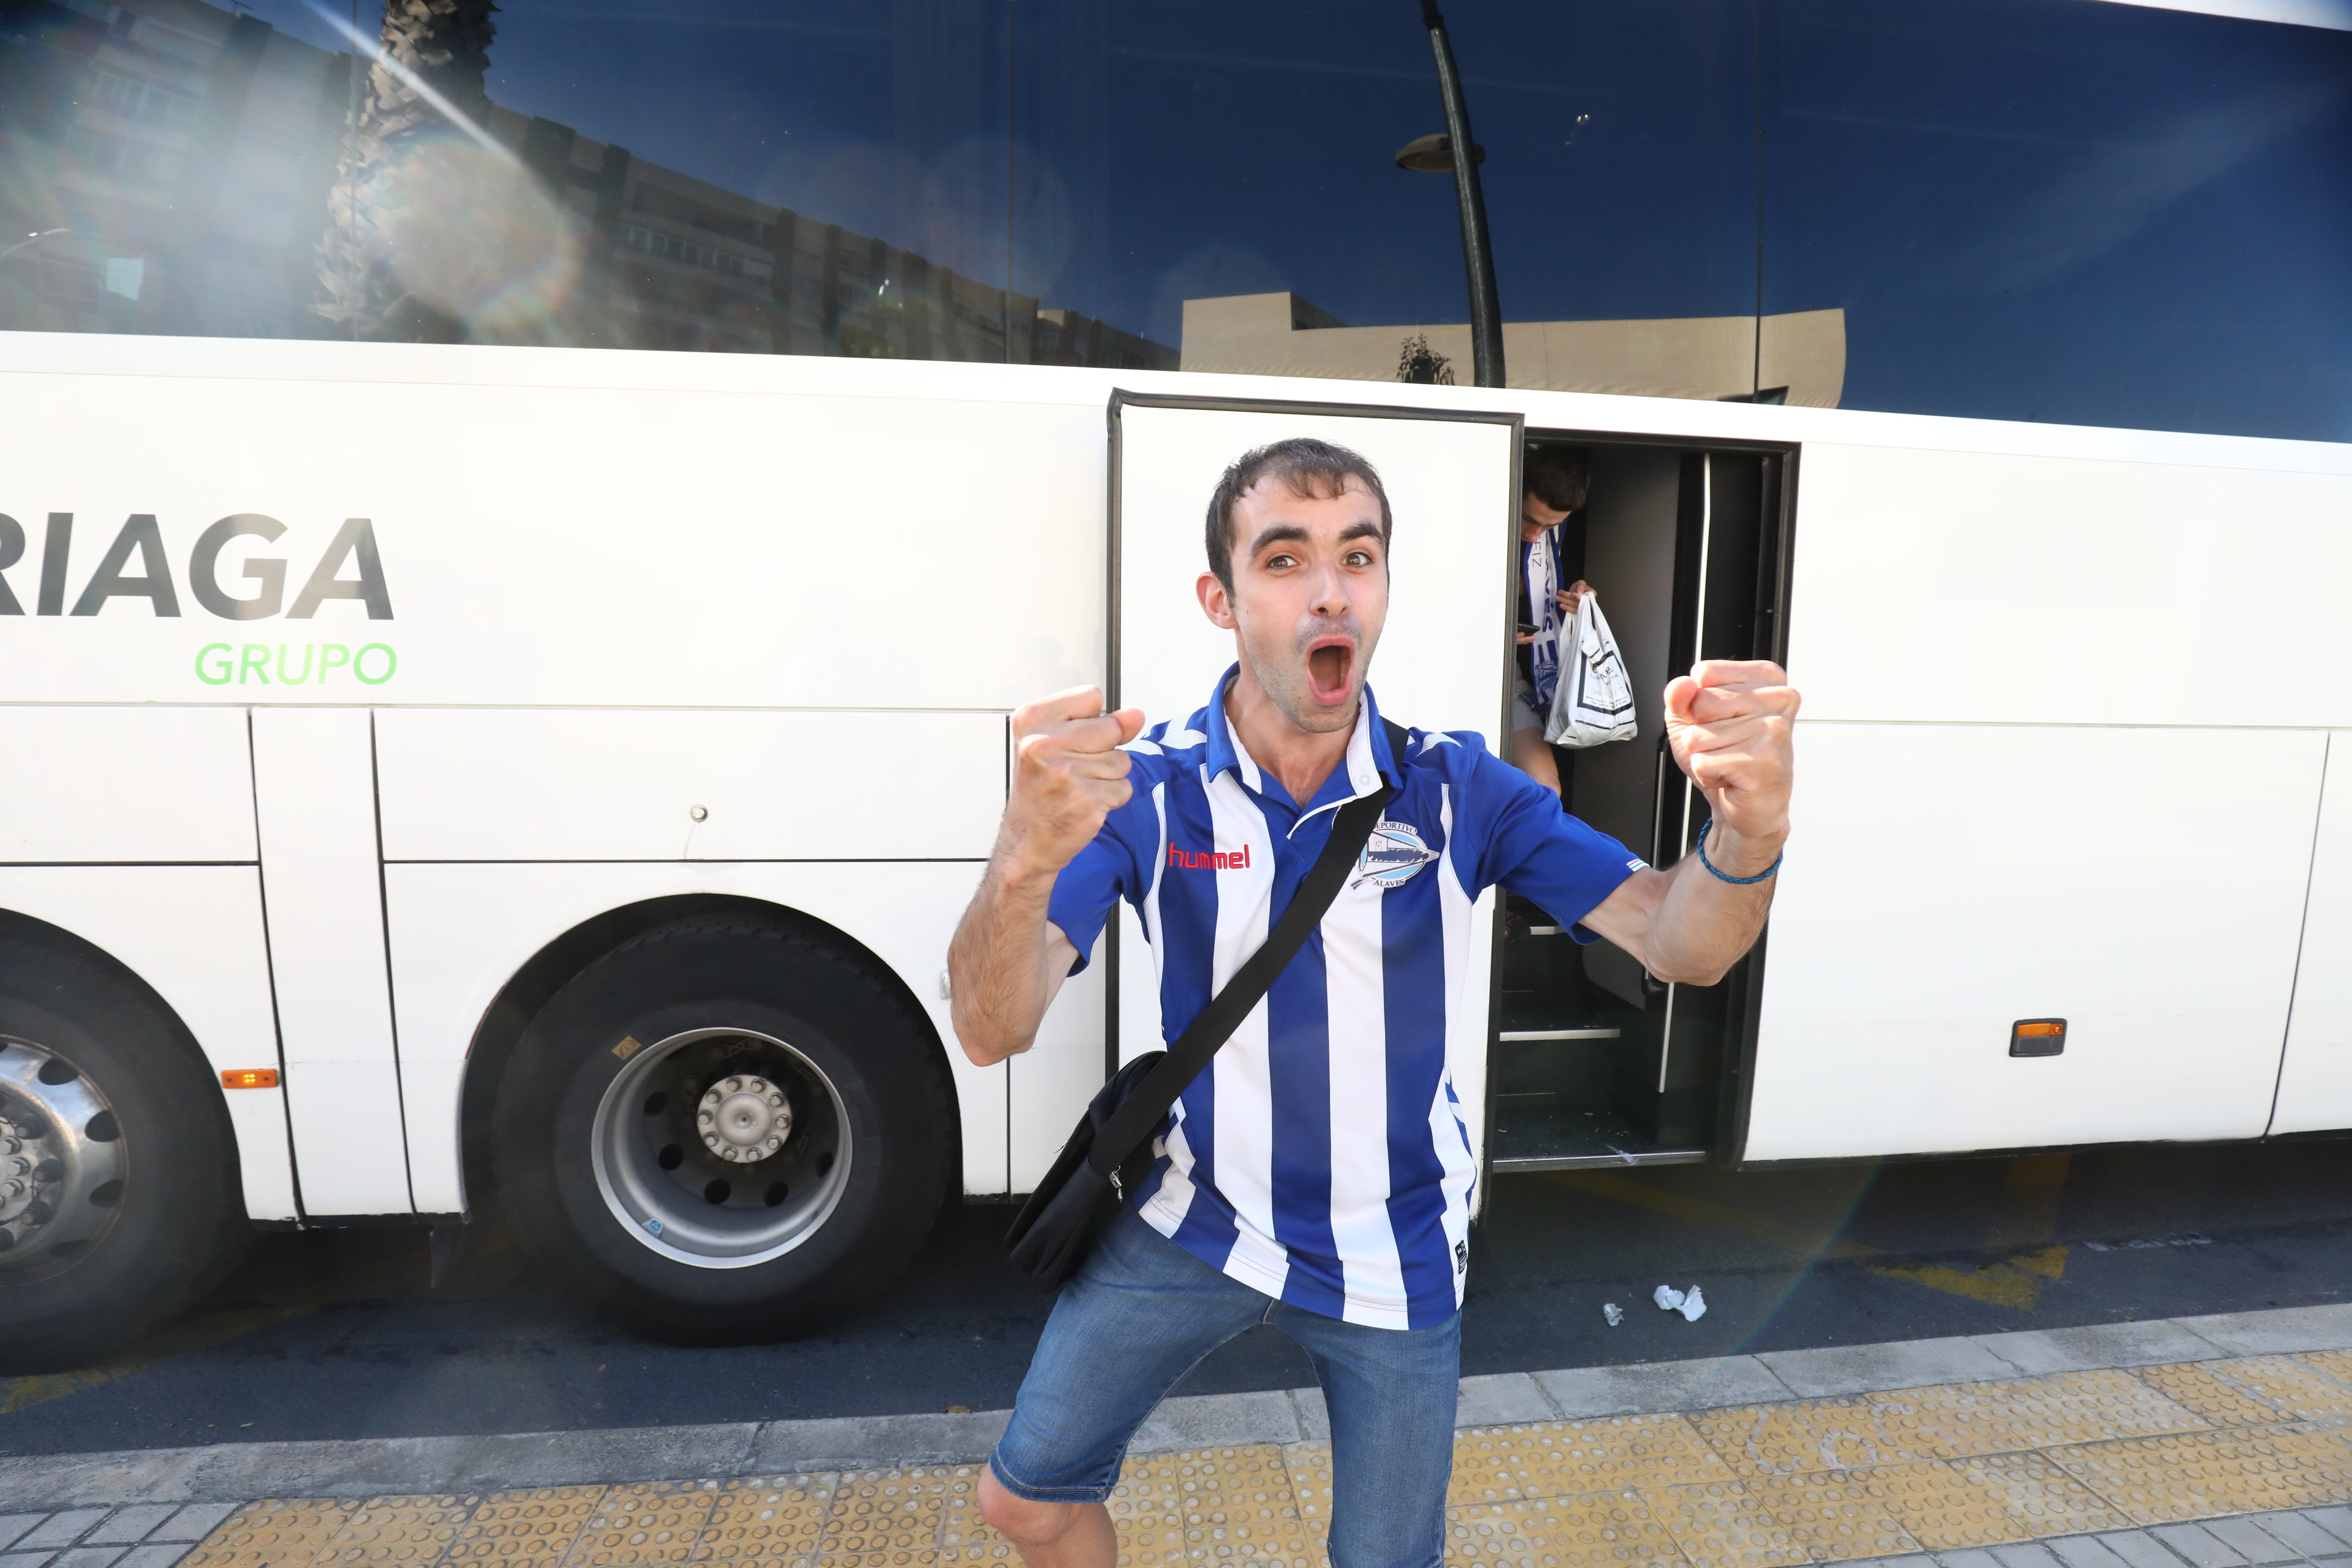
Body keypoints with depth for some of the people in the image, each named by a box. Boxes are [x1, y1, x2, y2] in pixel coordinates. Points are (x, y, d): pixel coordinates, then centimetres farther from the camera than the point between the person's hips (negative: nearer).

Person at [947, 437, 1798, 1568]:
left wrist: (1748, 836, -42)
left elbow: (1681, 946, -18)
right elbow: (992, 1033, -27)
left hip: (1393, 1259, 1)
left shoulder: (1454, 789, -14)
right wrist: (1028, 857, -49)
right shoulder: (1146, 788, -18)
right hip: (1194, 1219, 0)